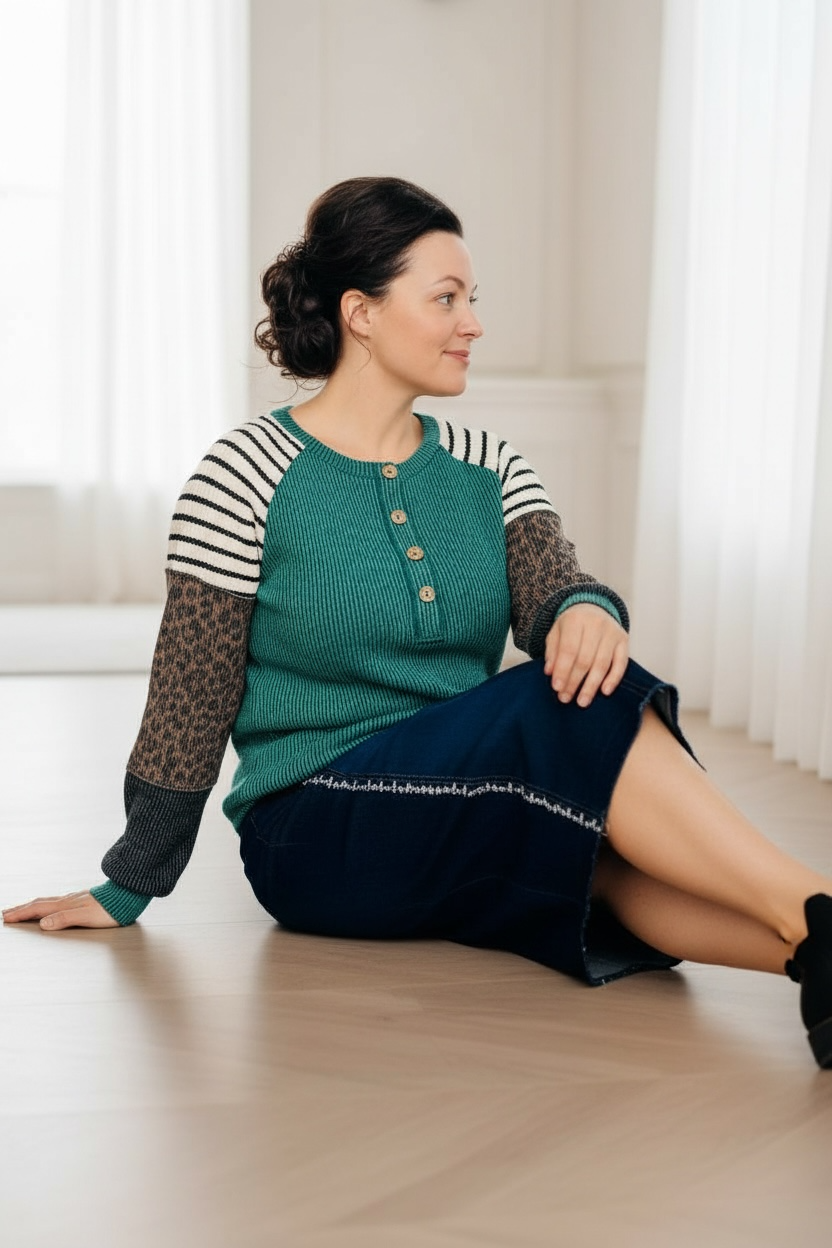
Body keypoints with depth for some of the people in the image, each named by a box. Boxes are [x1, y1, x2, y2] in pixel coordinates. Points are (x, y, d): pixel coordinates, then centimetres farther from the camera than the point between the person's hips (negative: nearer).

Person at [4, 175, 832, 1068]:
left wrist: (588, 610, -31)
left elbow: (547, 586, -6)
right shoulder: (249, 476, -5)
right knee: (587, 715, -29)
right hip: (319, 835, -5)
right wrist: (129, 889, 2)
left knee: (614, 828, -31)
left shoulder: (487, 467, 12)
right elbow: (190, 701, -2)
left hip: (473, 826, 5)